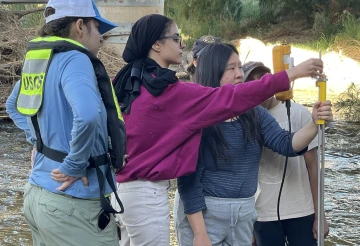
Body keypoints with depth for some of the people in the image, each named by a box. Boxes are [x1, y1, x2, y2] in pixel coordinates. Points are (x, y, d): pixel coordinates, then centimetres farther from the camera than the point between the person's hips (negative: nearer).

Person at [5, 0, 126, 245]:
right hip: (73, 204, -9)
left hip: (37, 193, 9)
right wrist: (74, 166, -21)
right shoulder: (73, 59, -16)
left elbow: (13, 106, 27)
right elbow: (87, 115, -34)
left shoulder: (38, 59, 9)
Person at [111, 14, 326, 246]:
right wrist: (291, 74, -21)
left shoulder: (131, 82, 7)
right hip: (148, 194, -9)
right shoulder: (167, 91, -19)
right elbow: (229, 99, -22)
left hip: (127, 188, 10)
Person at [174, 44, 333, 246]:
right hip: (202, 213, -5)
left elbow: (286, 144, -8)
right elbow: (188, 179, -16)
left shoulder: (254, 115, 2)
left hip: (244, 213, 6)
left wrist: (315, 124, -27)